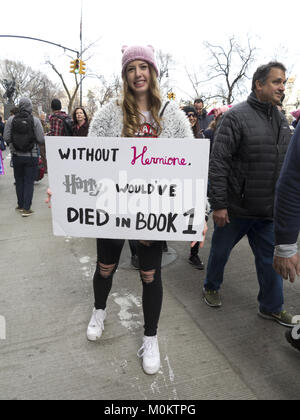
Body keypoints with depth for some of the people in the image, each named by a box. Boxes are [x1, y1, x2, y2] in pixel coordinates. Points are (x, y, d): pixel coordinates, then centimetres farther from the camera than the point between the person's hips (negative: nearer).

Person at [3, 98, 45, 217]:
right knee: (29, 182, 4)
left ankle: (21, 205, 24)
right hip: (31, 156, -2)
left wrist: (14, 143, 15)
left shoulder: (11, 120, -4)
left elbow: (6, 138, -5)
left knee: (19, 181, 16)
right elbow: (41, 140, -12)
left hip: (16, 156, 2)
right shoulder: (35, 120, -10)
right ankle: (26, 209, 3)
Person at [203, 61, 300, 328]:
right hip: (235, 208, -6)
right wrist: (218, 204, -20)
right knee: (220, 251, 15)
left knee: (271, 260, 13)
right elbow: (218, 163, -17)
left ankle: (272, 307, 32)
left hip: (269, 211, 6)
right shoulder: (236, 117, -12)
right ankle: (212, 287, 41)